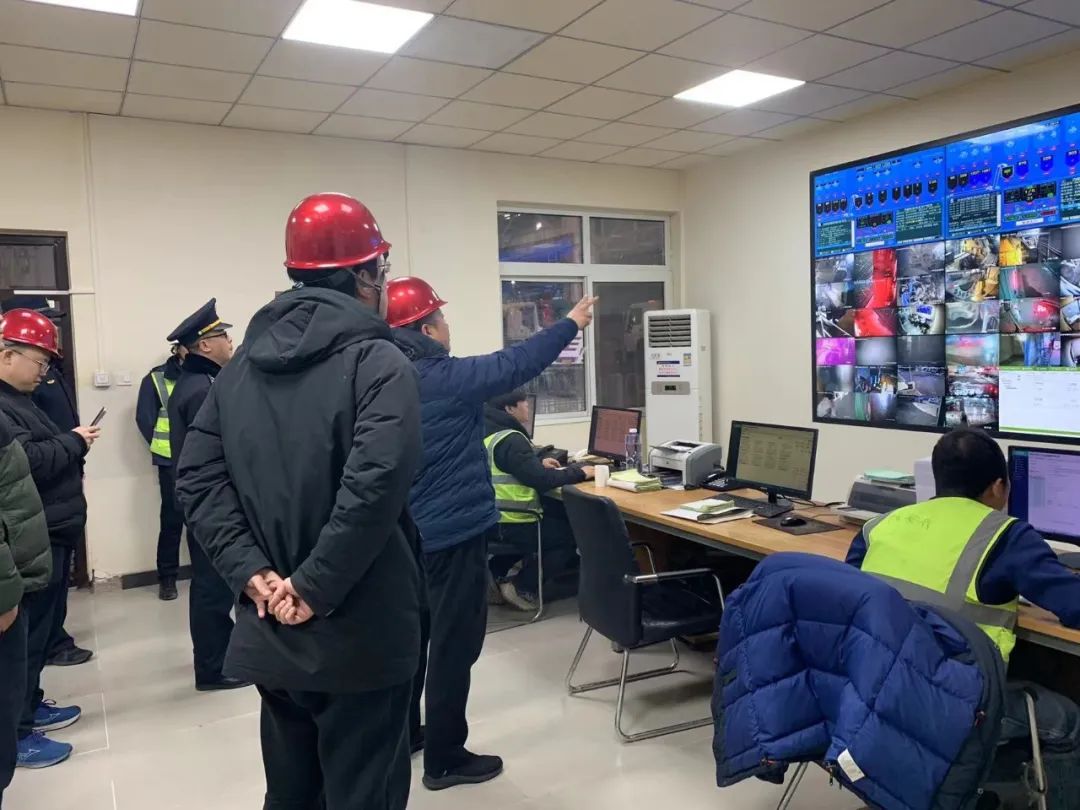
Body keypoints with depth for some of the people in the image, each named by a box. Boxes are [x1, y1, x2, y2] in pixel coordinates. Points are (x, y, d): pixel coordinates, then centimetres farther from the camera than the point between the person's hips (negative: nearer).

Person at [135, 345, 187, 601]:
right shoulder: (156, 379, -2)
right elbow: (144, 419, 0)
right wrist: (164, 448, -2)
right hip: (172, 462, -2)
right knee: (172, 519, 3)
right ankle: (167, 577, 14)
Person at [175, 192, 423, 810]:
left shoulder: (246, 362, 7)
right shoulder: (378, 362, -14)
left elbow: (198, 475, 1)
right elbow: (376, 484, -27)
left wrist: (251, 571, -5)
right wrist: (316, 588, -19)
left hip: (270, 633, 7)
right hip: (359, 633, -6)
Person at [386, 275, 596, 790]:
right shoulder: (447, 378, -19)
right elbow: (517, 363, -12)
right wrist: (572, 323, 0)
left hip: (407, 531, 9)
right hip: (453, 532, -8)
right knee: (453, 645, 3)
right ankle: (444, 759, 14)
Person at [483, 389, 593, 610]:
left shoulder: (486, 432, 8)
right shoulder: (510, 439, -21)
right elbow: (541, 479, -26)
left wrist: (539, 463, 17)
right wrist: (579, 473, -14)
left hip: (489, 517, 9)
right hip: (508, 525, -9)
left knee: (560, 514, 27)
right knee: (575, 532, 5)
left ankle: (499, 570, 21)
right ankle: (522, 586, 7)